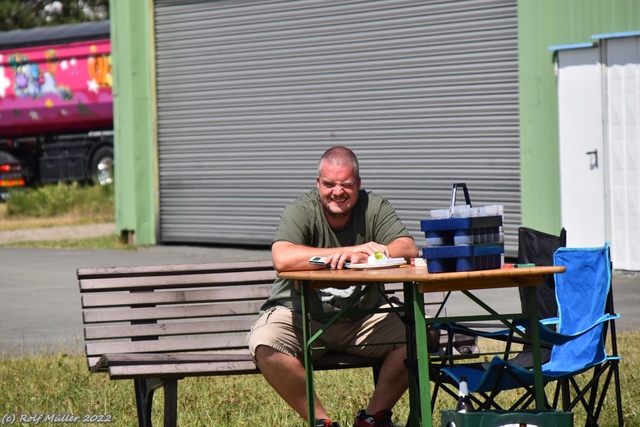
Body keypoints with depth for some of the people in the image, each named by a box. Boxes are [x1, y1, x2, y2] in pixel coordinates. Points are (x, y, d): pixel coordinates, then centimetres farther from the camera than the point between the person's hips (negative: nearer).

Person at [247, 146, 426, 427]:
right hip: (301, 315, -2)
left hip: (361, 318, 3)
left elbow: (408, 249, -15)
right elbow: (282, 259, -30)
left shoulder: (374, 208, -1)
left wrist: (362, 257, -35)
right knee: (264, 343, -31)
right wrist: (352, 251, -34)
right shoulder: (301, 212, -11)